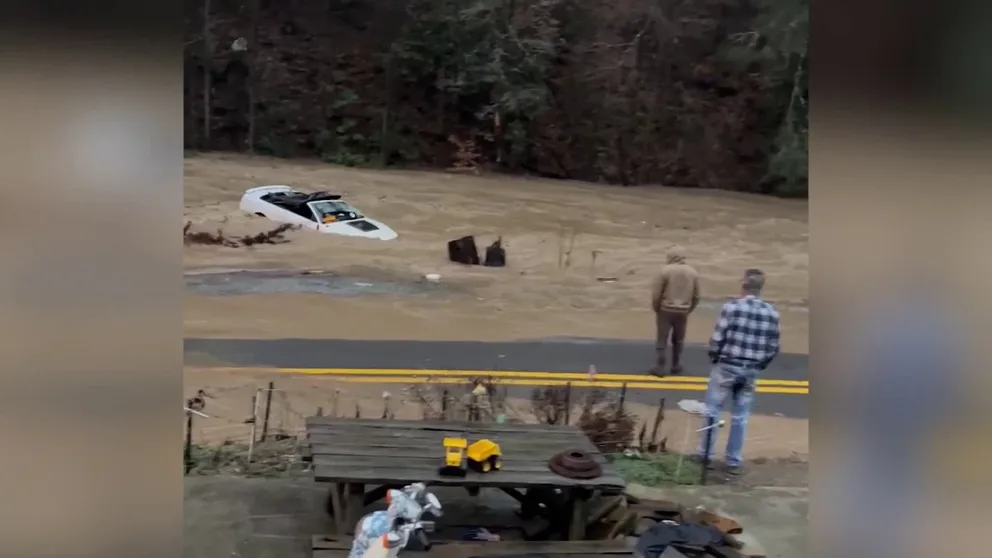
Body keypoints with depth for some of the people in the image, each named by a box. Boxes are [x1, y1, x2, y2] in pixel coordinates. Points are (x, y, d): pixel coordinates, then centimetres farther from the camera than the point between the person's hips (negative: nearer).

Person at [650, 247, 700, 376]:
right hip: (683, 312, 3)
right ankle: (676, 366, 22)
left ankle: (659, 367, 3)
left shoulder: (666, 270, -11)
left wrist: (656, 308, 5)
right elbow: (696, 296, 6)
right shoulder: (692, 272, 2)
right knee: (678, 340, 16)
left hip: (666, 310, -3)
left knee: (662, 339, 4)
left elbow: (656, 293, -10)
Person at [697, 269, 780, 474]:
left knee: (712, 410, 10)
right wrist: (759, 366, 16)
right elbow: (773, 348, 2)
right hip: (751, 371, 3)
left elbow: (717, 339, -11)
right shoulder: (772, 313, -1)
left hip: (726, 366, -3)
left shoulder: (731, 307, -13)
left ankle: (705, 454, 16)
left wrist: (714, 359, 7)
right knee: (740, 416, 11)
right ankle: (734, 461, 15)